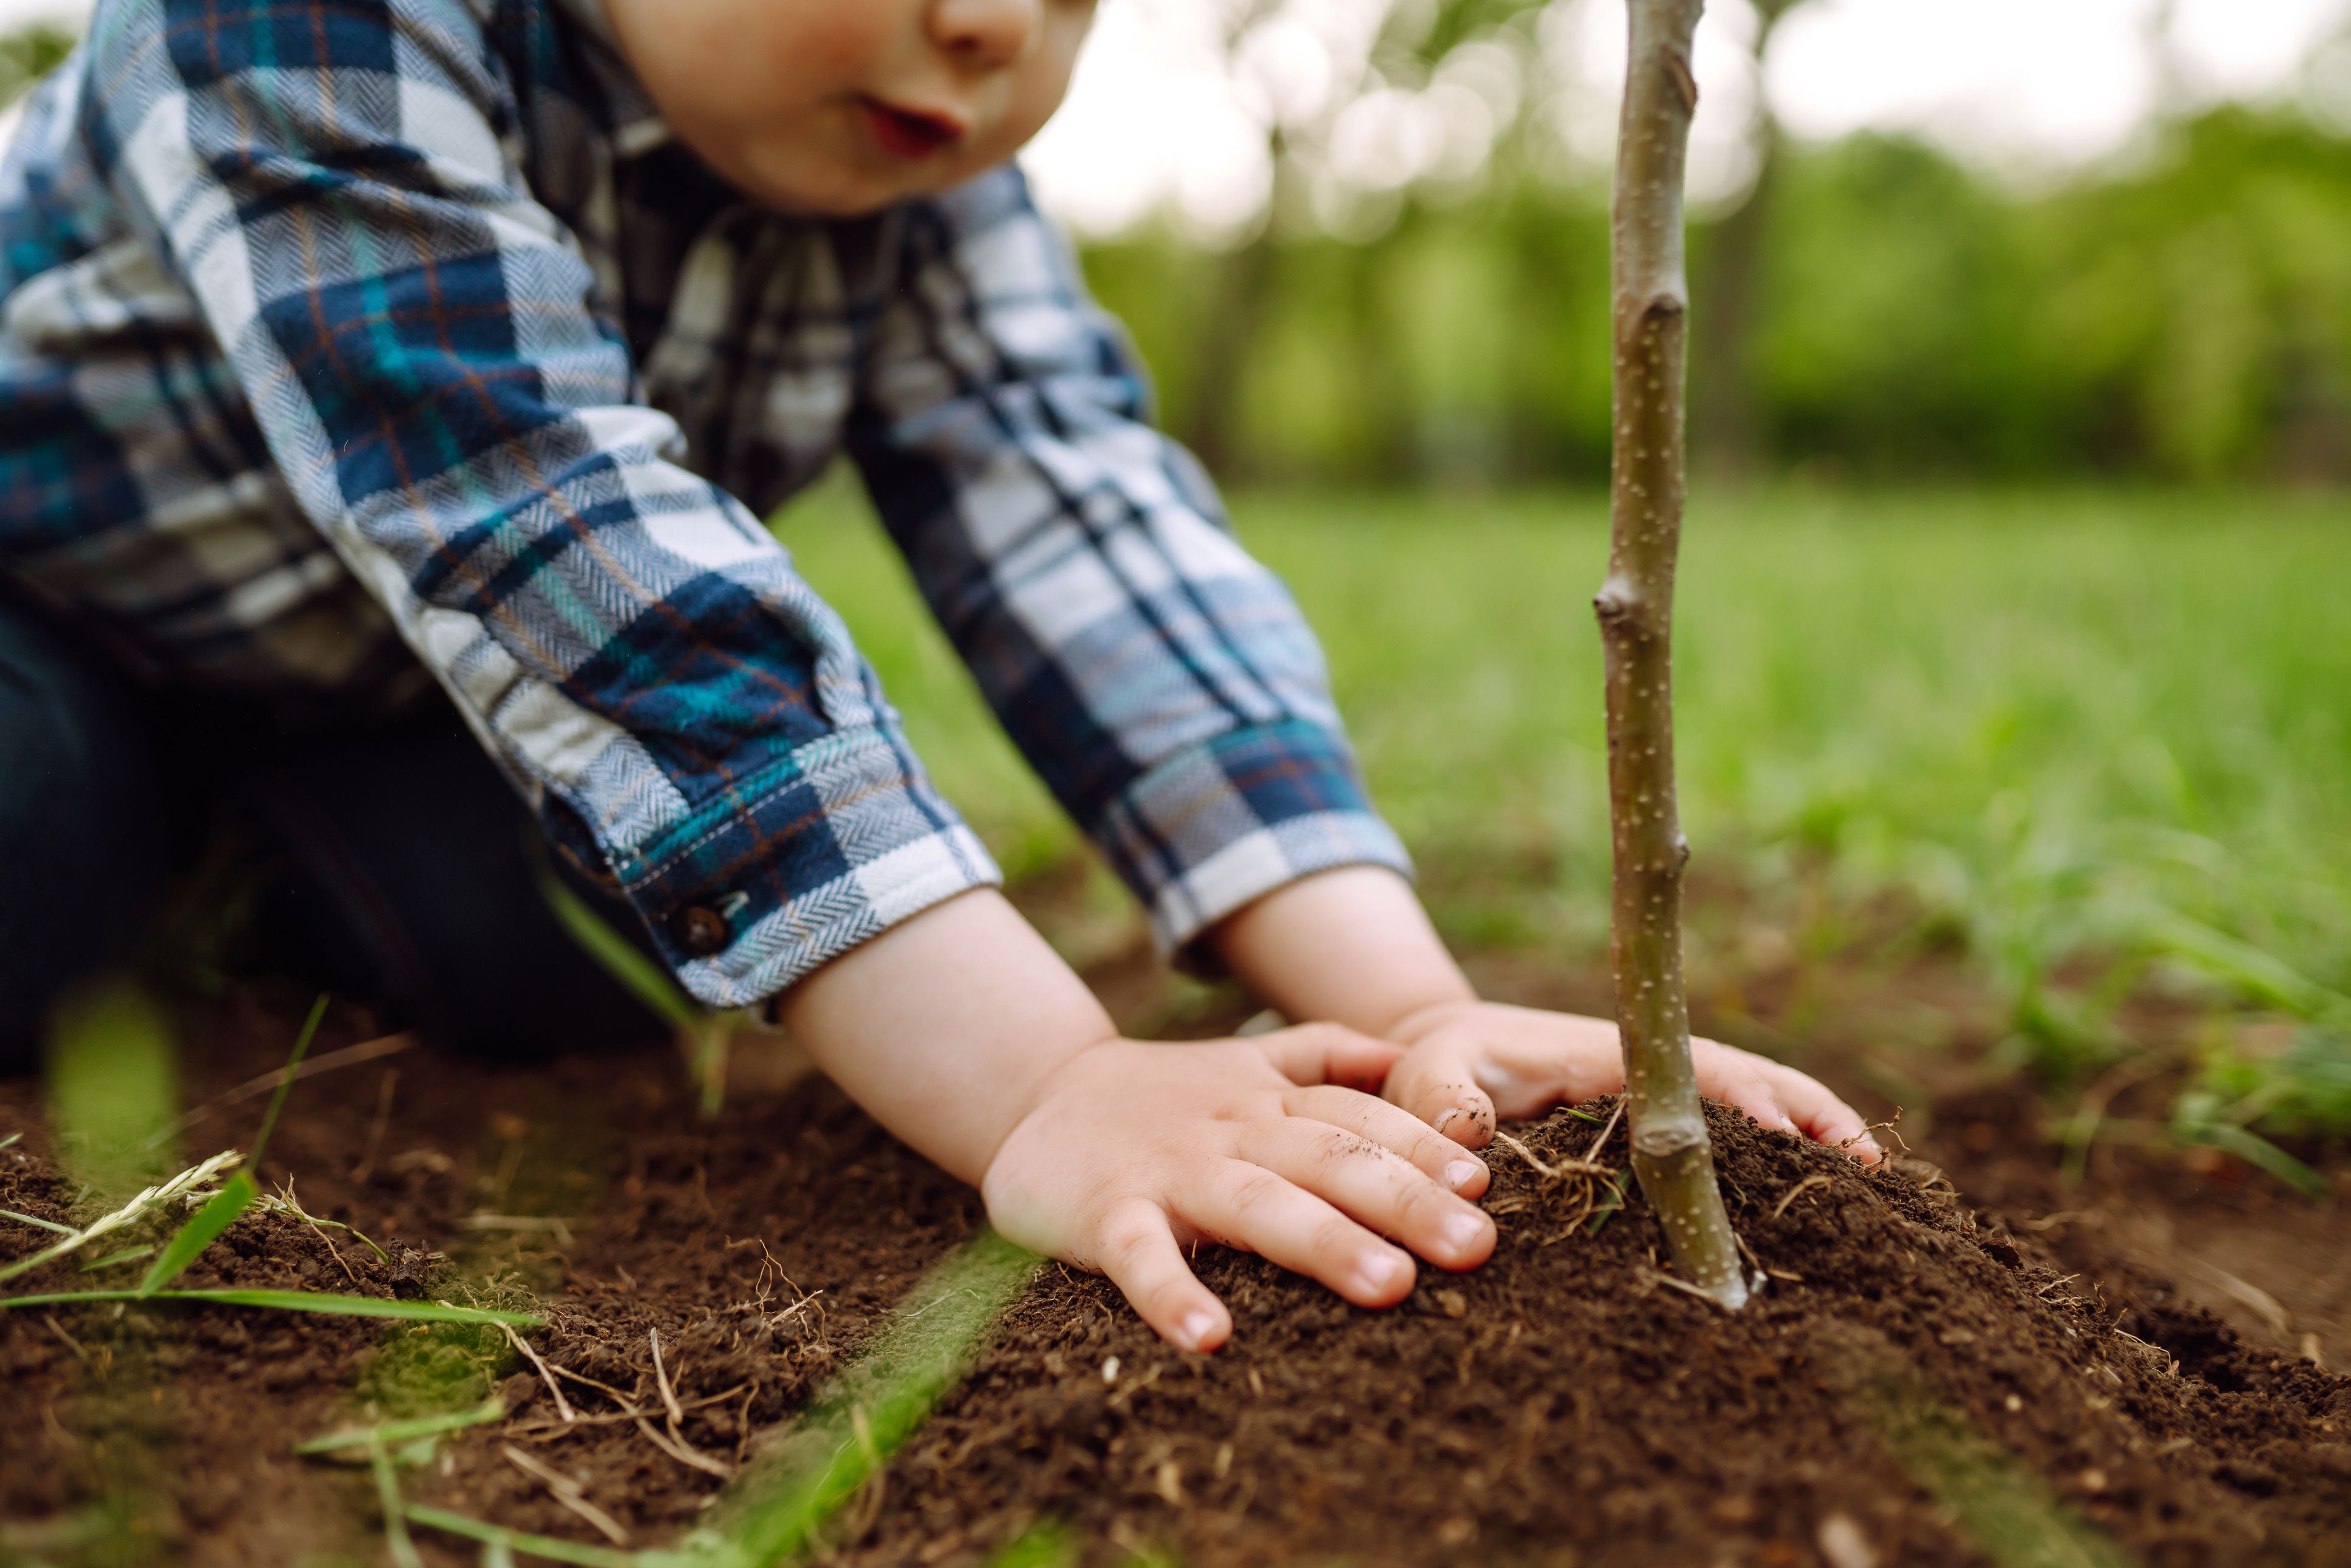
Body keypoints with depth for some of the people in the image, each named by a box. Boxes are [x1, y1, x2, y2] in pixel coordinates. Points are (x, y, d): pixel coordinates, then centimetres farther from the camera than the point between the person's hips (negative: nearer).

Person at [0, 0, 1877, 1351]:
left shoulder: (916, 159, -18)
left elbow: (1083, 525, -30)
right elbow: (548, 531, -47)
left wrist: (1414, 1016, -43)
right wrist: (1035, 1090, -55)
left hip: (371, 685, 4)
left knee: (506, 984, -16)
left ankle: (245, 864, 14)